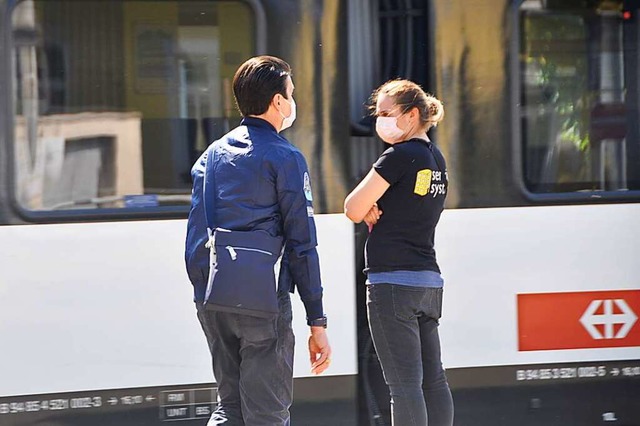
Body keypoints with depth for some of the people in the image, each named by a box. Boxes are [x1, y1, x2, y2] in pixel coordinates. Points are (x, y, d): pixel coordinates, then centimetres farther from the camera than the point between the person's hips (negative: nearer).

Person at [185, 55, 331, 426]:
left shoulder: (213, 154, 15)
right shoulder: (285, 158, -3)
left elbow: (195, 234, 12)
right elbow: (302, 244, -6)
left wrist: (204, 289, 17)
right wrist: (318, 322, -5)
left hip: (212, 299, 6)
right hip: (263, 295, -6)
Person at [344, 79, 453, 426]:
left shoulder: (399, 156, -11)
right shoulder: (436, 160, 14)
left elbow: (353, 210, -9)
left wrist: (368, 211, 9)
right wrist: (375, 212, 3)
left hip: (394, 279, -9)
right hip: (429, 280, 9)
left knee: (404, 383, -10)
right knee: (433, 379, 9)